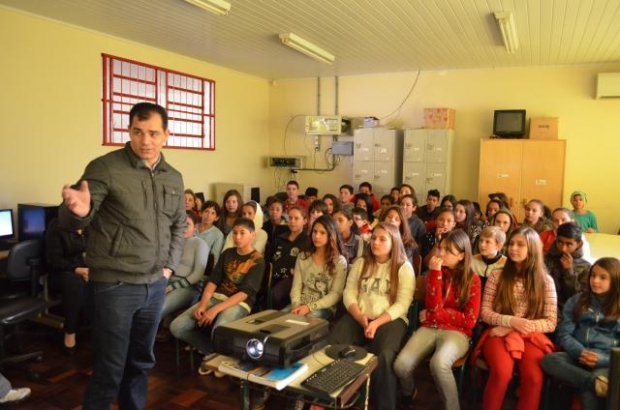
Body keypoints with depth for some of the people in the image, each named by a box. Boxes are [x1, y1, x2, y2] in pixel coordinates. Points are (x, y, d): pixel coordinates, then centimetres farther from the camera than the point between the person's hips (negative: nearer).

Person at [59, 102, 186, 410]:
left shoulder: (174, 178, 6)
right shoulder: (105, 168, -11)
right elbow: (69, 223, -13)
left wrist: (170, 265, 7)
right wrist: (78, 211, -36)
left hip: (156, 285, 6)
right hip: (113, 286, -5)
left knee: (141, 361, 20)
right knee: (110, 368, 5)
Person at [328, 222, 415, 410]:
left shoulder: (404, 268, 1)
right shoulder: (361, 263, 13)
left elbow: (401, 304, -7)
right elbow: (349, 294, 6)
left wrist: (376, 323, -20)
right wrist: (361, 319, -12)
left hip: (389, 320, -3)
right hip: (358, 318, 3)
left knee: (384, 356, -33)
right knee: (332, 345, -23)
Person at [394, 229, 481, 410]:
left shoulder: (472, 279, -1)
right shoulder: (435, 271, 7)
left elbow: (469, 320, -5)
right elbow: (433, 306, -8)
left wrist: (434, 314, -4)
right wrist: (436, 273, -14)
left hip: (456, 332, -3)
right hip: (430, 328, 3)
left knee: (438, 363, -37)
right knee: (401, 364, -22)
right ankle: (408, 394, 14)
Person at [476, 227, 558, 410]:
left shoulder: (545, 280, 6)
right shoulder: (497, 276, 6)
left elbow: (551, 322, 3)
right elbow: (485, 312, 4)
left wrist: (517, 327, -9)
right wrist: (510, 321, -15)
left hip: (531, 337, 1)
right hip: (499, 334, 0)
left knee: (534, 377, -30)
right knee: (502, 373, -31)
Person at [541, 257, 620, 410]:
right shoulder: (576, 301, 13)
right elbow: (564, 334, 6)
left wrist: (602, 359, -16)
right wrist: (580, 352, -14)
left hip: (608, 362, -3)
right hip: (578, 357, 3)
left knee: (588, 393, -36)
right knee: (548, 360, -31)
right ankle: (596, 383, -37)